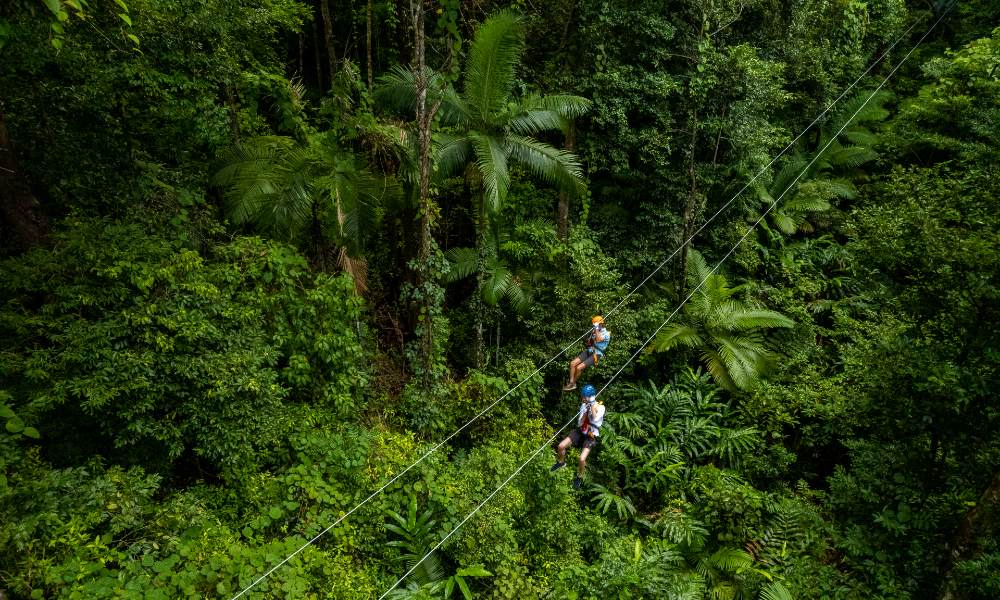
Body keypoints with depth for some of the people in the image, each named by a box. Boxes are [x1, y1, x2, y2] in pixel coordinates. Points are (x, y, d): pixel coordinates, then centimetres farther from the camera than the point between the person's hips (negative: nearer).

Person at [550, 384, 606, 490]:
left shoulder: (600, 407, -18)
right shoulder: (584, 406, -5)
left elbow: (595, 419, -35)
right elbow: (579, 423, -8)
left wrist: (593, 406, -30)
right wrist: (586, 411, -23)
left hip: (591, 436, -5)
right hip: (580, 432, 5)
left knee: (582, 459, -21)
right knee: (561, 446, -5)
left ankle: (579, 477, 9)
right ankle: (561, 462, 27)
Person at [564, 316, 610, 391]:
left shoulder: (606, 333, -7)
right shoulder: (594, 331, 15)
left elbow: (598, 340, -25)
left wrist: (597, 329, -18)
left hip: (596, 354, -8)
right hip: (588, 351, 8)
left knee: (579, 367, -19)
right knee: (572, 363, -9)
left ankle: (573, 383, 0)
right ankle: (571, 382, -5)